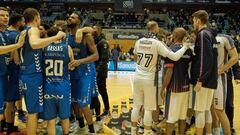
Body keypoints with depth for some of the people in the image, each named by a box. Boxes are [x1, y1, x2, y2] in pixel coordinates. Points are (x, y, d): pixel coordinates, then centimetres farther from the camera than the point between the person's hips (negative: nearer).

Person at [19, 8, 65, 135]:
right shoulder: (33, 29, -10)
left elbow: (16, 58, 22)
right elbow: (34, 43, -34)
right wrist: (56, 37, -28)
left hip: (24, 75, 9)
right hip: (33, 76, -9)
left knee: (31, 111, 19)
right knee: (34, 112, -2)